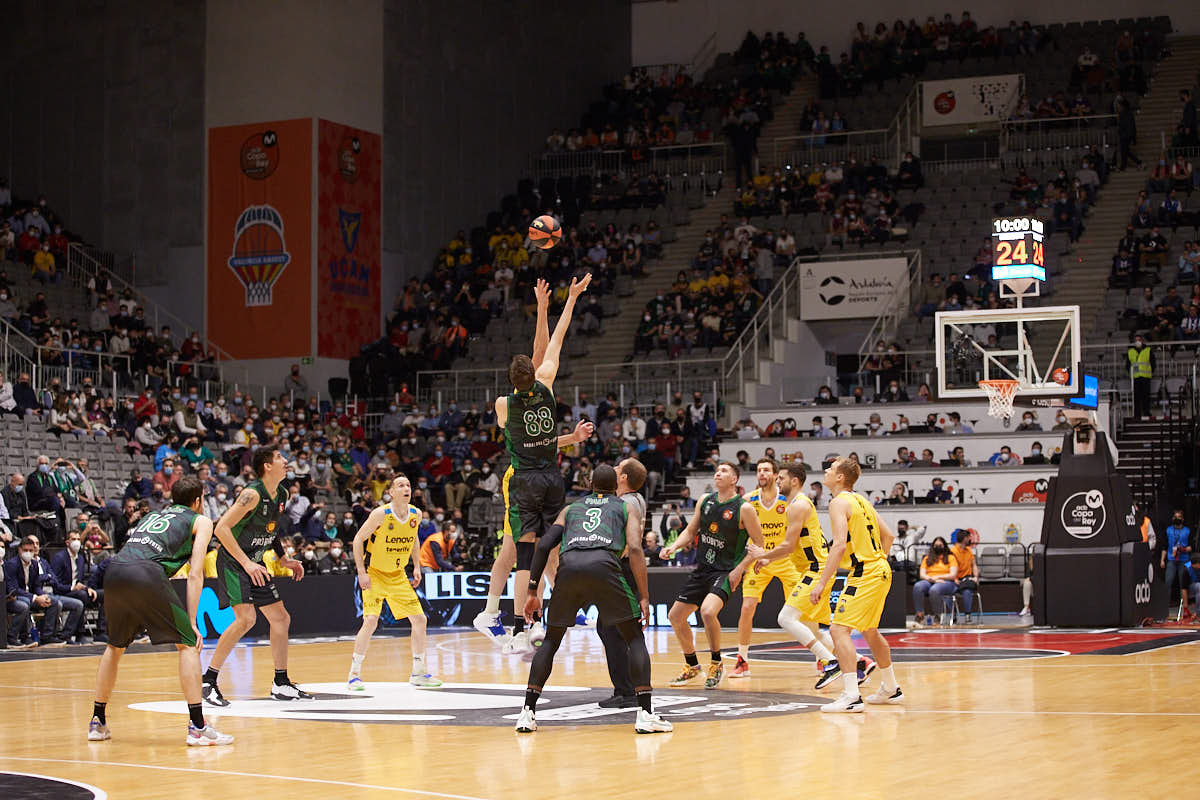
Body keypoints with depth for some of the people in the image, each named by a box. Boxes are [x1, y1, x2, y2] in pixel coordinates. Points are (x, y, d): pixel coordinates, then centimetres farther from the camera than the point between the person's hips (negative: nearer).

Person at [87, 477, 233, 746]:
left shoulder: (153, 515, 36)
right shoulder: (200, 521, 19)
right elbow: (195, 575, 8)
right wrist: (192, 622, 6)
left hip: (113, 570, 6)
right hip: (146, 573, -6)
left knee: (115, 646, 25)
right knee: (187, 643, 4)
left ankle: (97, 722, 29)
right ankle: (197, 726, -4)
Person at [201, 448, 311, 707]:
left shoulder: (281, 495, 6)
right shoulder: (252, 494, -21)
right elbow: (221, 528, -26)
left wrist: (283, 559, 13)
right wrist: (246, 563, -27)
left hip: (255, 564, 9)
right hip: (233, 561, -9)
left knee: (281, 618, 9)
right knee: (246, 618, -22)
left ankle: (281, 684, 18)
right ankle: (208, 681, -14)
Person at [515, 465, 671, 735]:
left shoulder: (570, 508, 34)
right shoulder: (625, 508, 27)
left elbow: (543, 545, 20)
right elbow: (634, 549, 9)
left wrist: (533, 592, 21)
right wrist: (644, 597, 6)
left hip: (568, 567, 2)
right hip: (603, 565, -2)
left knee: (551, 640, 21)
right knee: (635, 638, 12)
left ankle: (527, 712, 11)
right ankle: (645, 714, 0)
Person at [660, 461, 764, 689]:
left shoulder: (744, 508, -13)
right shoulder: (705, 500, 4)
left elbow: (759, 544, -8)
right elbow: (691, 531, 14)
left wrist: (739, 569, -15)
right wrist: (673, 547, -4)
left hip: (726, 571, -7)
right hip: (702, 568, 7)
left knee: (707, 611, -31)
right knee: (675, 616, 8)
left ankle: (717, 664, -8)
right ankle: (691, 665, 29)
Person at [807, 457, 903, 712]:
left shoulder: (839, 502, -11)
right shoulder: (861, 500, 16)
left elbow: (840, 545, -22)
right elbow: (888, 535, 21)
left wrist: (821, 583, -23)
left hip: (864, 575, -10)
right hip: (881, 571, 10)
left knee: (839, 630, -12)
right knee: (869, 631, 25)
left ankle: (852, 697, -21)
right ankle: (891, 689, 36)